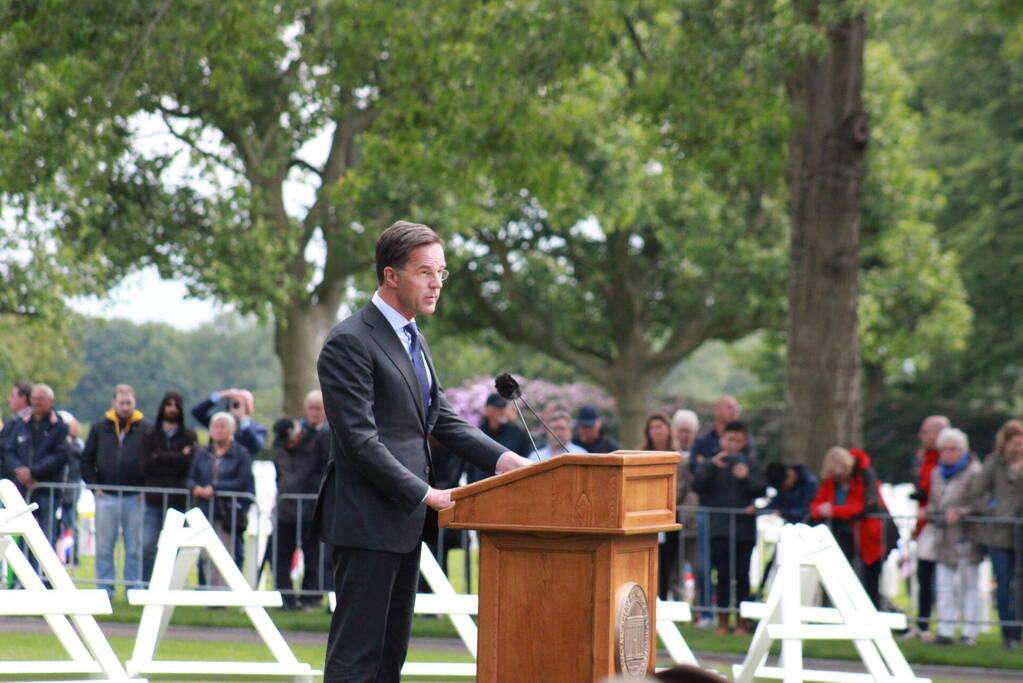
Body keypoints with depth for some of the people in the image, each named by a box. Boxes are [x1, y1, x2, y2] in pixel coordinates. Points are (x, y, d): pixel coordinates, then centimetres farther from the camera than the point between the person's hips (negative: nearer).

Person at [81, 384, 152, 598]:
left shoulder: (146, 428, 2)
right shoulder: (100, 427, 6)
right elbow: (86, 459, 10)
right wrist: (94, 486, 1)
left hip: (135, 498, -1)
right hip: (106, 497, 1)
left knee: (134, 548, 3)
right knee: (104, 547, 2)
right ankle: (104, 590, 8)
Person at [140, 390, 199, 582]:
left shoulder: (189, 437, 11)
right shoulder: (149, 436, 13)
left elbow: (191, 462, -5)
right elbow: (145, 465, -2)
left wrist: (160, 457, -5)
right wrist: (177, 459, -5)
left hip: (179, 501, 0)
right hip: (154, 500, 1)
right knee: (147, 547, -8)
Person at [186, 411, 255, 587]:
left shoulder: (241, 454, 2)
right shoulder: (203, 454, 16)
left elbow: (243, 482, -7)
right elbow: (190, 478, 14)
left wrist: (214, 488, -13)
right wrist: (196, 488, -10)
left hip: (228, 513, -4)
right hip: (205, 513, 4)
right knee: (207, 558, 3)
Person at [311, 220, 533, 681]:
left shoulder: (412, 339, 18)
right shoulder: (350, 343, -13)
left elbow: (443, 421, 19)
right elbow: (360, 441, -18)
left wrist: (503, 460, 4)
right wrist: (427, 495, -20)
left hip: (403, 522, 10)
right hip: (367, 521, -10)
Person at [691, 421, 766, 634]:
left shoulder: (751, 465, 10)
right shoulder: (711, 465, 9)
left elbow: (761, 489, 2)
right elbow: (697, 485, -4)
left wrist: (746, 478, -15)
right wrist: (713, 466, -15)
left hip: (744, 529, 0)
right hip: (719, 529, 0)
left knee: (742, 575, 1)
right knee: (722, 575, -1)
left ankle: (742, 621, 8)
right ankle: (722, 620, 5)